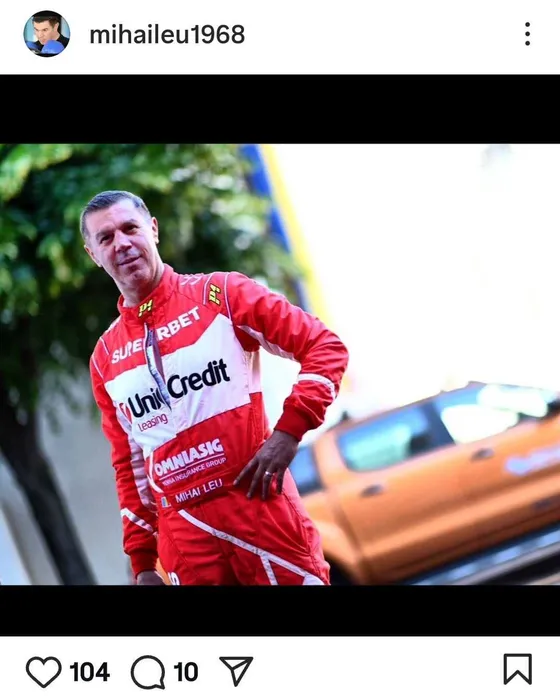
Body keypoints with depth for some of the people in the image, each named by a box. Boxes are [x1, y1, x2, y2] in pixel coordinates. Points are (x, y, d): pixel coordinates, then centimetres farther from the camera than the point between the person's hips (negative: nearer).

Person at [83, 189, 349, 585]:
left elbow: (325, 346, -1)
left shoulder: (221, 294, 2)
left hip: (260, 507, -3)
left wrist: (289, 431, -12)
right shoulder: (105, 359, 12)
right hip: (183, 535, 3)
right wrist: (141, 559, 12)